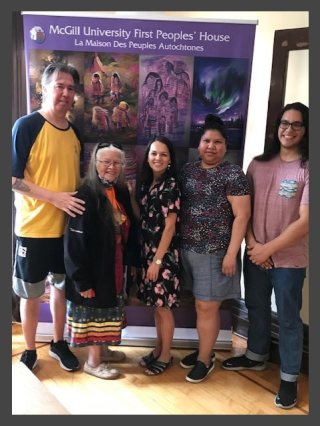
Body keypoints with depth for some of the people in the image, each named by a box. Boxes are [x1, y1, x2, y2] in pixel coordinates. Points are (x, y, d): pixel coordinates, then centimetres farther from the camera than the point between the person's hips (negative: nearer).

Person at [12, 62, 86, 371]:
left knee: (61, 286, 18)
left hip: (68, 226, 6)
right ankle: (29, 351, 30)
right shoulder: (26, 126, -11)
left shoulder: (74, 132, 7)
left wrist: (80, 202, 3)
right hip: (34, 227, -5)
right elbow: (13, 179, -15)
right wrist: (55, 198, -21)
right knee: (31, 292, 10)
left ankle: (58, 343, 37)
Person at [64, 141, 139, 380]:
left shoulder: (121, 192, 3)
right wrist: (82, 280, -21)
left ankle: (103, 349, 41)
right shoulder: (86, 194, -20)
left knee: (107, 309, 21)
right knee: (95, 311, 8)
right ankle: (93, 361, 26)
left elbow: (128, 230, 9)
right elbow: (75, 242, -22)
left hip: (115, 266, 7)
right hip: (95, 268, -7)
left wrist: (132, 260, 7)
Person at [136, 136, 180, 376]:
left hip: (164, 253, -7)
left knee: (164, 305, 5)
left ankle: (166, 355, 22)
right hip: (148, 251, 7)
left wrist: (158, 260, -16)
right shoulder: (147, 183, 9)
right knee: (155, 304, 16)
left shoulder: (171, 186, -13)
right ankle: (158, 349, 32)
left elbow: (170, 226, -16)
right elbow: (143, 220, 12)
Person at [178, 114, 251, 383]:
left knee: (207, 306, 3)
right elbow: (178, 207, 13)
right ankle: (204, 349, 34)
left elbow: (242, 215, -13)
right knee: (200, 304, 16)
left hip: (215, 252, -5)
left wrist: (231, 253, -17)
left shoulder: (233, 174, -9)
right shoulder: (187, 170, 8)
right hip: (188, 249, 5)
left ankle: (205, 359, 22)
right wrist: (178, 242, 9)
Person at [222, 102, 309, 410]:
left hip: (289, 260, -4)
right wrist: (252, 244, -7)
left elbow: (305, 222, -16)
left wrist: (268, 249, -14)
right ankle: (255, 356, 43)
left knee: (288, 319, 9)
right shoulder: (258, 163, 2)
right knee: (256, 308, 20)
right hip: (254, 254, 5)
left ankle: (289, 378, 28)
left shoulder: (307, 169, -11)